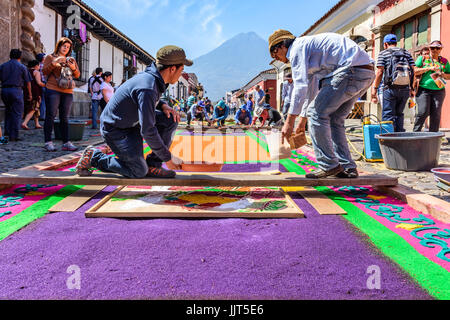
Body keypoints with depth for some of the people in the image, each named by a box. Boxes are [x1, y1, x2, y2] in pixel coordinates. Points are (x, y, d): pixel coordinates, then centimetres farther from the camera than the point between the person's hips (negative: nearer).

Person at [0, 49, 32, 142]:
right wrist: (29, 94, 9)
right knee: (17, 113, 0)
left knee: (8, 111, 21)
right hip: (16, 90, -4)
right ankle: (13, 136, -3)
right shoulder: (22, 67, 0)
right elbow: (28, 82, 1)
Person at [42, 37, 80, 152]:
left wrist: (73, 68, -6)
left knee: (65, 118, 4)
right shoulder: (50, 57, 10)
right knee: (51, 115, -6)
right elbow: (44, 71, 1)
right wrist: (54, 63, -14)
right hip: (53, 90, -4)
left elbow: (77, 75, 15)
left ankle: (66, 143, 4)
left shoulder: (71, 60, 21)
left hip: (68, 92, 4)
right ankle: (48, 142, -5)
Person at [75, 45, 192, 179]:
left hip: (132, 122, 9)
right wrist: (168, 157, -22)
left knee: (170, 119, -5)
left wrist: (163, 106, -2)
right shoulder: (148, 87, -31)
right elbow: (147, 131, -31)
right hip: (114, 128, -9)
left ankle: (153, 165, 0)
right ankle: (94, 157, 3)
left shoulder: (151, 76, -2)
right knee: (139, 172, -10)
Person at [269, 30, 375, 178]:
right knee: (334, 119, 13)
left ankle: (329, 165, -4)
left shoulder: (298, 47, -3)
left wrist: (289, 122, -14)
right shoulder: (308, 47, 29)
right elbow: (311, 89, 34)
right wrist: (302, 121, 36)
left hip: (351, 70, -10)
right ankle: (347, 168, 12)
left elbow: (300, 86, -16)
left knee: (317, 113, -7)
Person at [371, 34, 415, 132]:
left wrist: (375, 89, -3)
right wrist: (411, 88, 13)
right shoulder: (407, 53, 15)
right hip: (405, 89, 4)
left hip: (390, 88, -4)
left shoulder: (383, 53, 4)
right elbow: (413, 71, 8)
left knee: (388, 116, -2)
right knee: (399, 114, 15)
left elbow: (380, 72, -5)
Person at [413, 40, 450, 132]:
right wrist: (429, 68, -10)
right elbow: (414, 71, -2)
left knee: (436, 114, -4)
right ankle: (416, 132, -1)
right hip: (423, 90, -3)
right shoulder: (422, 58, 9)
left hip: (438, 91, 3)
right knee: (423, 112, -13)